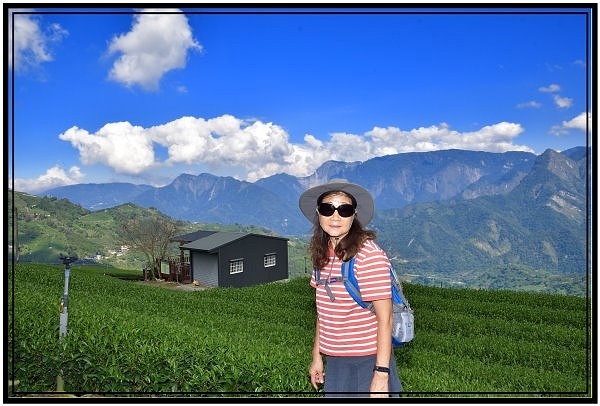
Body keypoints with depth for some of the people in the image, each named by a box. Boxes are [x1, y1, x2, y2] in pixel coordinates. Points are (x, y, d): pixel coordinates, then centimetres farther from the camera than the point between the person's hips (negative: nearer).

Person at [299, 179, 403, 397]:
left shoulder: (369, 254, -18)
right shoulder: (323, 255, 2)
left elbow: (384, 318, -16)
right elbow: (323, 311, 9)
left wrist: (381, 374, -17)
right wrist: (317, 356, 11)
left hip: (367, 362, -6)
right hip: (334, 362, 6)